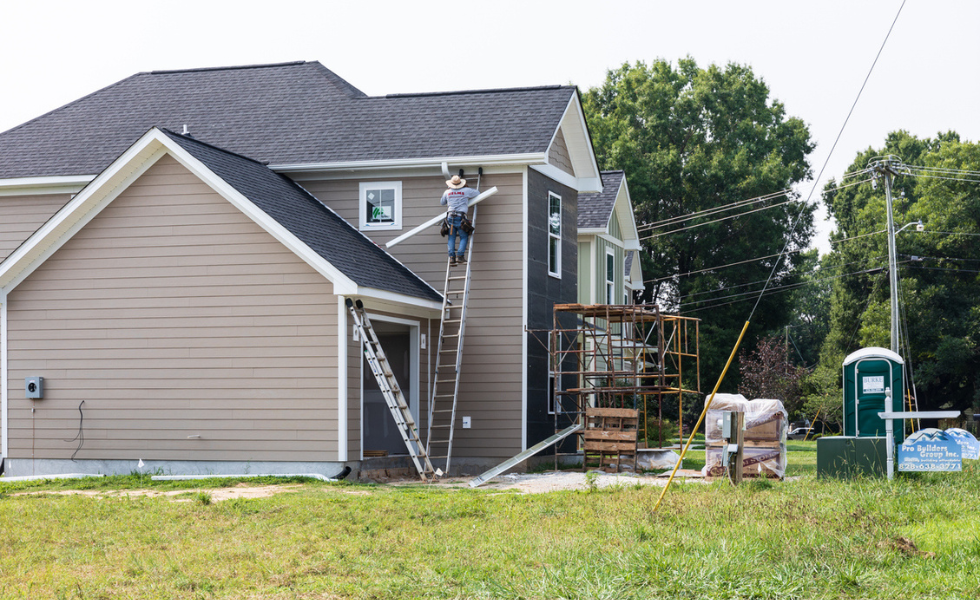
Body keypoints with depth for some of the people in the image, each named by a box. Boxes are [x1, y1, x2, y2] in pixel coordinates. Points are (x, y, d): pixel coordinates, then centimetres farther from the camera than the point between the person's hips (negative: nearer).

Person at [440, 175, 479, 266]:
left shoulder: (447, 192, 13)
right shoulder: (466, 191, 5)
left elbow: (442, 203, 29)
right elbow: (478, 194, 21)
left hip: (450, 216, 2)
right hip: (461, 217, -2)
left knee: (451, 238, 7)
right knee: (464, 237, 7)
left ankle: (451, 256, -7)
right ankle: (460, 255, -9)